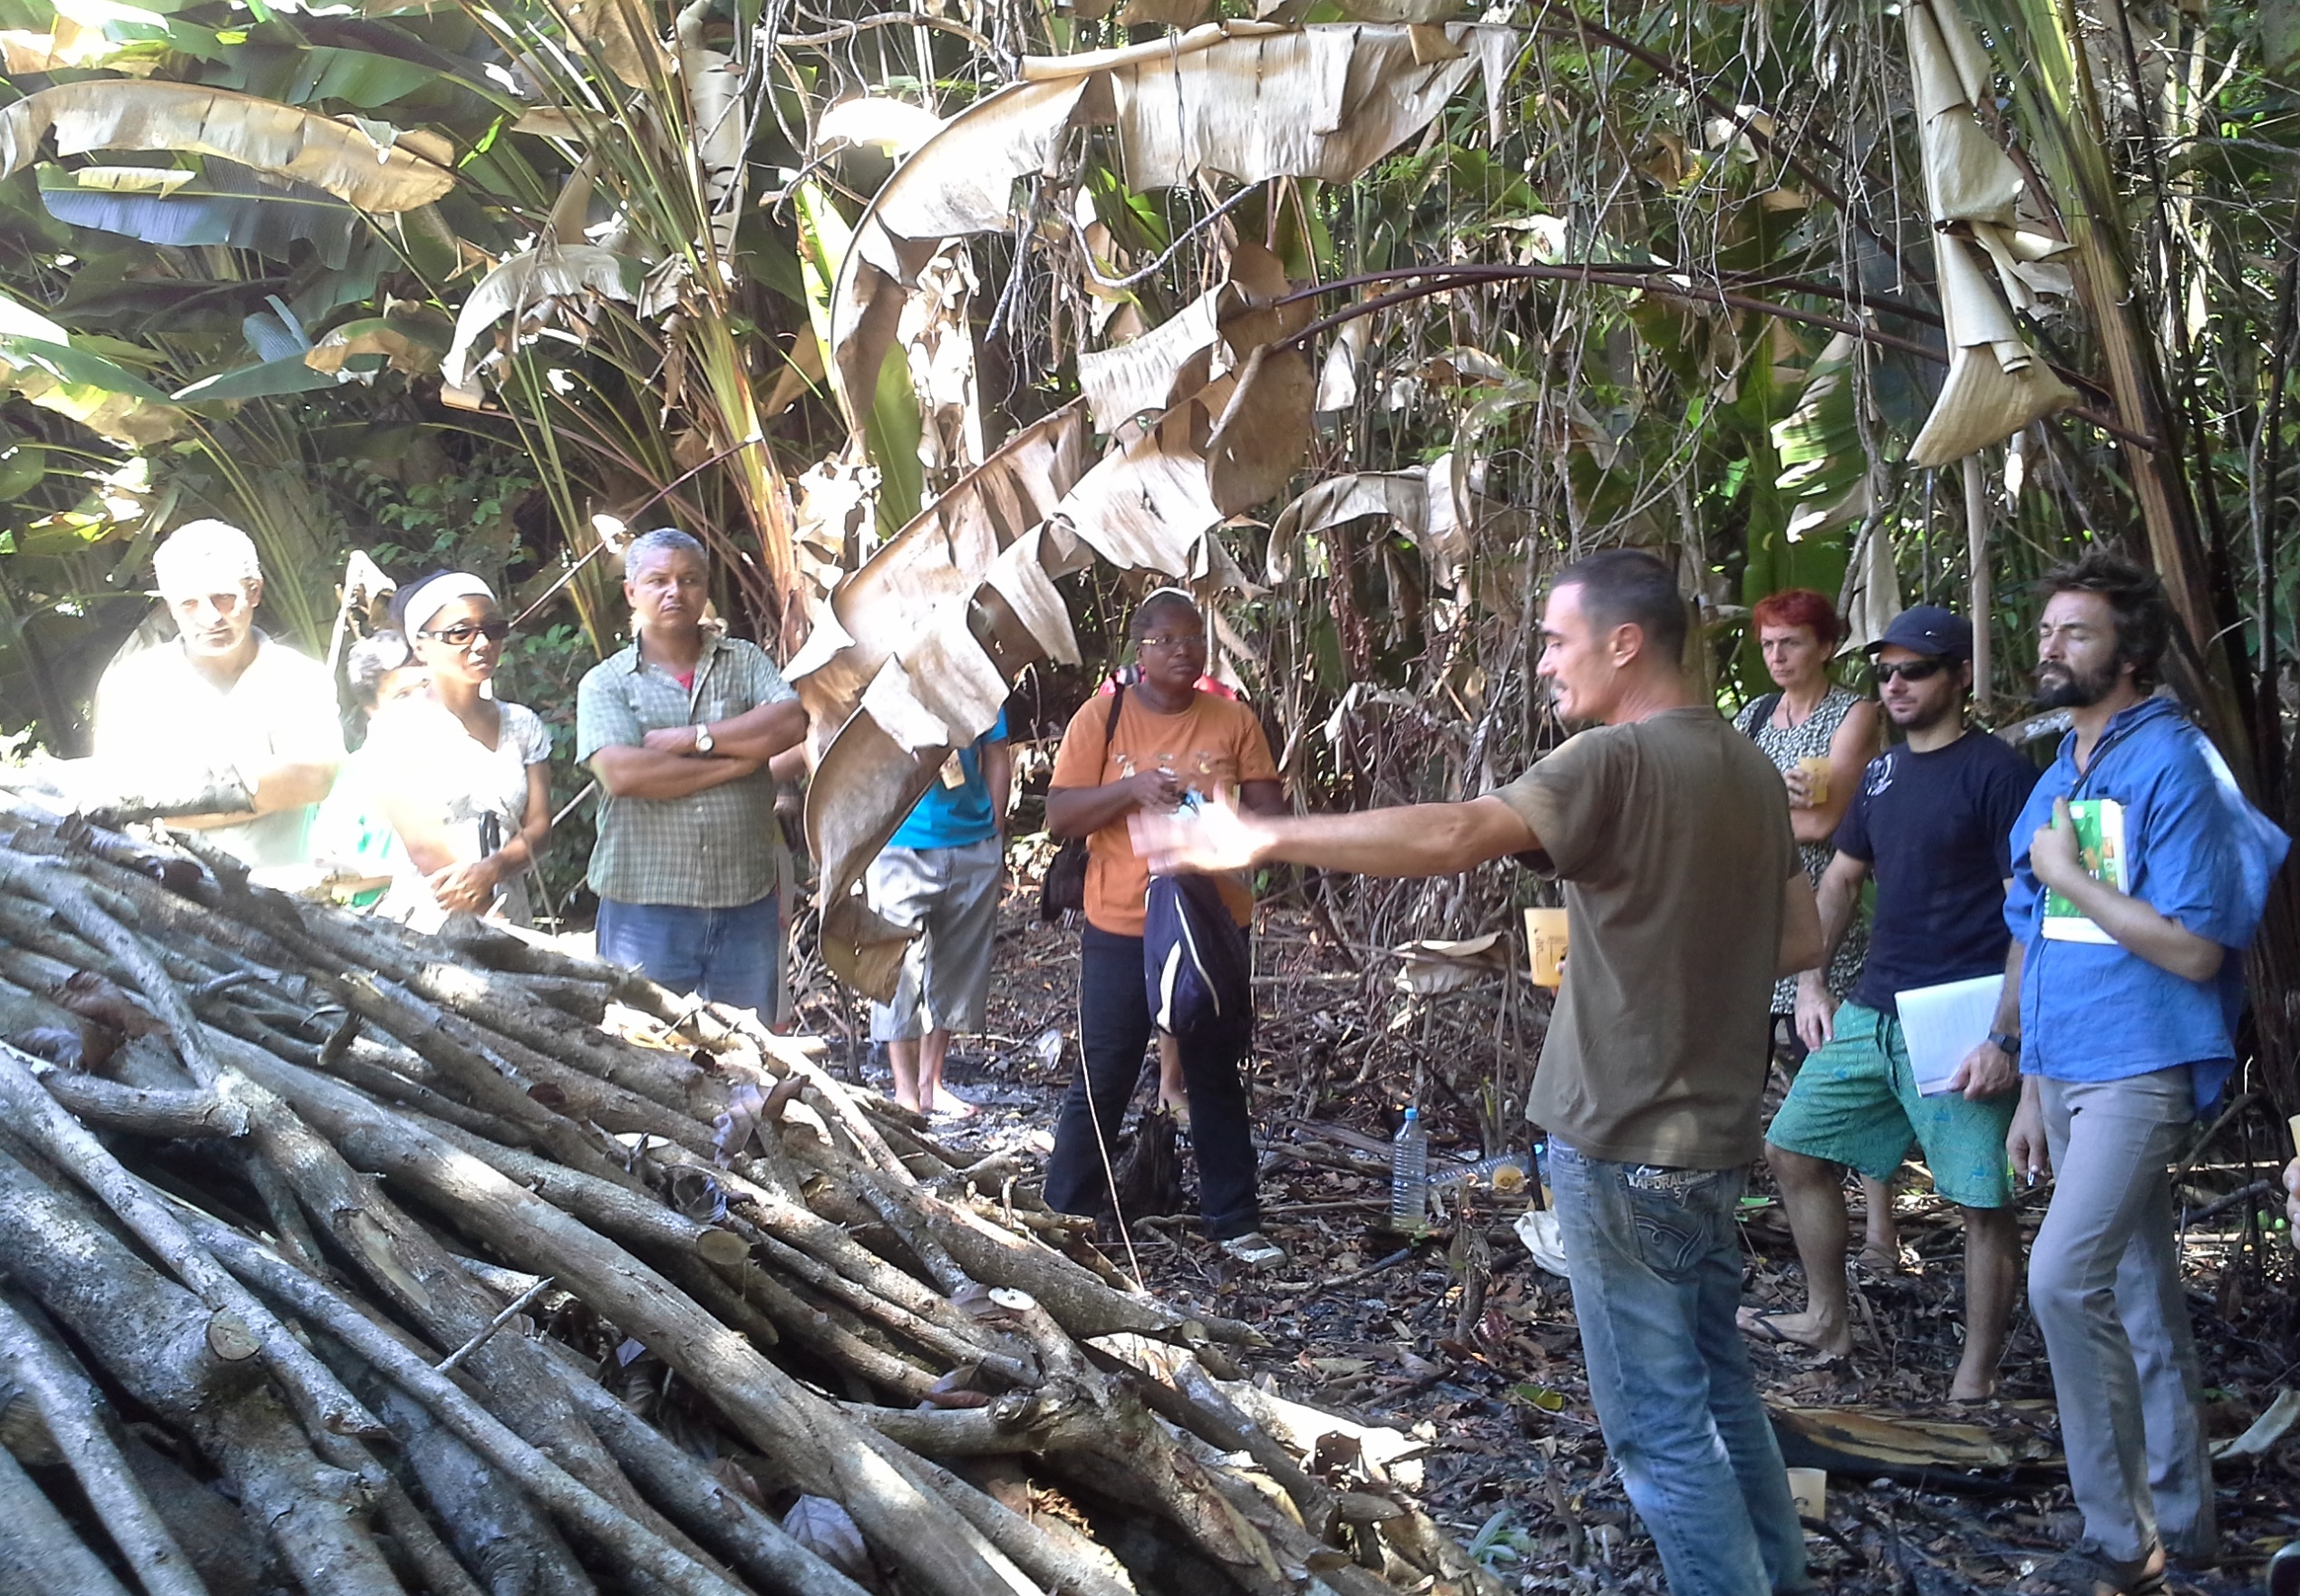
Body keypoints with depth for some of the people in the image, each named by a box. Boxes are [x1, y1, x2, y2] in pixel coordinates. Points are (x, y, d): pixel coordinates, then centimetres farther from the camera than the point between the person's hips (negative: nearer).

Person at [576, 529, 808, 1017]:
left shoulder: (745, 661, 12)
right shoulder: (604, 683, 3)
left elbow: (791, 722, -7)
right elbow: (623, 773, -14)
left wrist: (692, 738, -11)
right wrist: (740, 761, -9)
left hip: (746, 905, 2)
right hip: (644, 908, -2)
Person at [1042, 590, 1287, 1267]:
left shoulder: (1233, 720, 2)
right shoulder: (1102, 716, -4)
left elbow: (1270, 813, 1)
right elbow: (1059, 817, -8)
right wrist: (1131, 788, -23)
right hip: (1121, 931, -2)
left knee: (1217, 1080, 12)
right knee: (1102, 1080, 6)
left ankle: (1235, 1221, 21)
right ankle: (1066, 1213, 20)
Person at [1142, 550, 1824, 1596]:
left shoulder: (1618, 761, -19)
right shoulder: (1748, 766, 8)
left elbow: (1455, 836, -32)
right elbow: (1800, 940, 14)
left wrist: (1269, 838, -30)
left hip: (1627, 1142, -9)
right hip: (1713, 1132, 9)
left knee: (1657, 1421, 2)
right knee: (1715, 1383, 22)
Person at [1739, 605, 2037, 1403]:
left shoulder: (1997, 773, -9)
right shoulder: (1882, 773, 13)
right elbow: (1841, 879, 23)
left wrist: (2007, 1037, -19)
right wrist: (1810, 981, 12)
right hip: (1870, 1011, 8)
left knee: (1982, 1203, -3)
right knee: (1794, 1149, 13)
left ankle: (1975, 1380, 11)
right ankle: (1827, 1319, 29)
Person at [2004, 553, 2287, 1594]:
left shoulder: (2171, 765, -12)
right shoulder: (2057, 776, 13)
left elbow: (2194, 950, -17)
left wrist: (2068, 876, -13)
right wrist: (2031, 1091, 17)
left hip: (2139, 1069, -8)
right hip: (2067, 1070, 8)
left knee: (2064, 1279, -18)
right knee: (2137, 1293, 14)